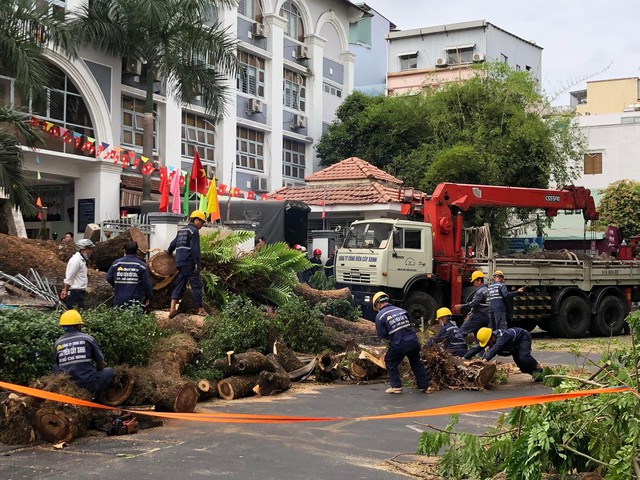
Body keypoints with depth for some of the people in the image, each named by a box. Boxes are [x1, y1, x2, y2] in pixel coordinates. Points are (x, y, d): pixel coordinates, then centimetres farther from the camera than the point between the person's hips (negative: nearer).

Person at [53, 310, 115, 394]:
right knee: (109, 371, 22)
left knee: (55, 367, 30)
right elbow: (101, 363, 6)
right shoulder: (87, 339, -2)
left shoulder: (57, 343, 4)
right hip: (90, 385, -3)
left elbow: (58, 364, 16)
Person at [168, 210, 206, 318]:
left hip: (180, 263, 8)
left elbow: (173, 243, 27)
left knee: (179, 285, 9)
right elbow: (195, 248, -17)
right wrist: (197, 263, -19)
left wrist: (169, 251, 47)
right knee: (196, 286, -1)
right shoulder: (194, 231, -8)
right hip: (189, 263, -8)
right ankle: (200, 309, 3)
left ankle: (173, 308, -1)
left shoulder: (182, 230, 19)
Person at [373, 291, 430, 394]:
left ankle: (396, 386, 15)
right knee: (416, 363, 23)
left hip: (399, 345, -5)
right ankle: (424, 385, 26)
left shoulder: (380, 316, -4)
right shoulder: (401, 310, 12)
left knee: (390, 362, 18)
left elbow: (382, 335, -5)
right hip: (413, 341, 5)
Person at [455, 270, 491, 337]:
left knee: (462, 331, -8)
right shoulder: (487, 290, 17)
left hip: (478, 316, -9)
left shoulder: (480, 291, -14)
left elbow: (473, 303, -24)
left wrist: (461, 306, -24)